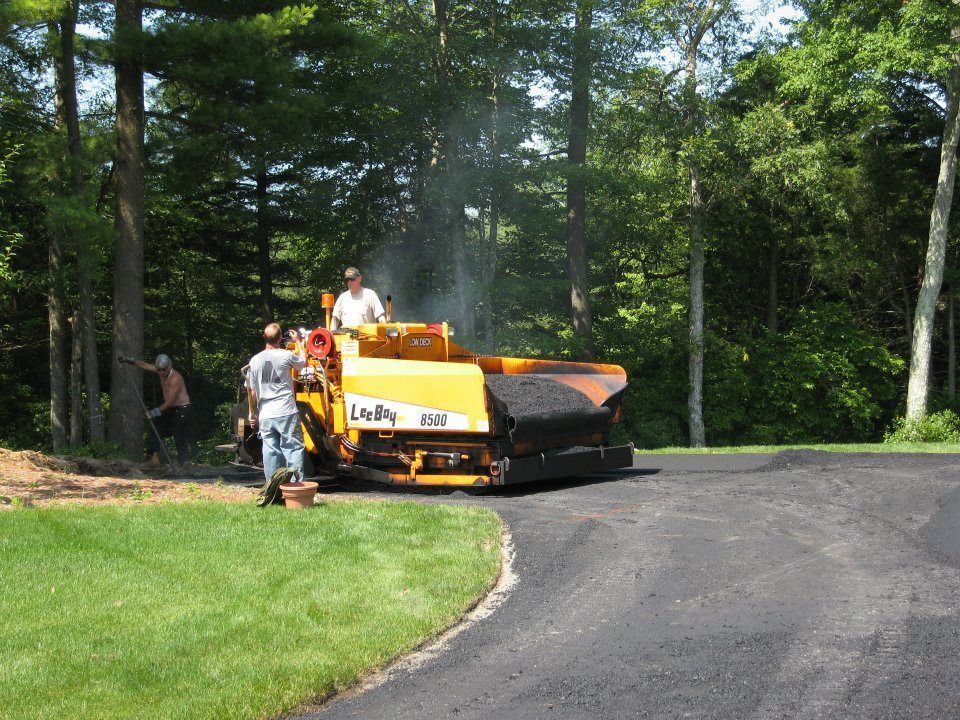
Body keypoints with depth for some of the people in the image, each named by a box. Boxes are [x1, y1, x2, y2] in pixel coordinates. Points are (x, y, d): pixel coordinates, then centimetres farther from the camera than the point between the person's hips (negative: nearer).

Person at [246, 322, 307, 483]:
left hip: (265, 416, 3)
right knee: (293, 449, 1)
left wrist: (252, 413, 16)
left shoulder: (255, 360, 3)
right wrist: (297, 341, 31)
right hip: (287, 413, -3)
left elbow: (251, 390, 6)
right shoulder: (286, 356, -5)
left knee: (271, 452, 6)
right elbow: (303, 361, 17)